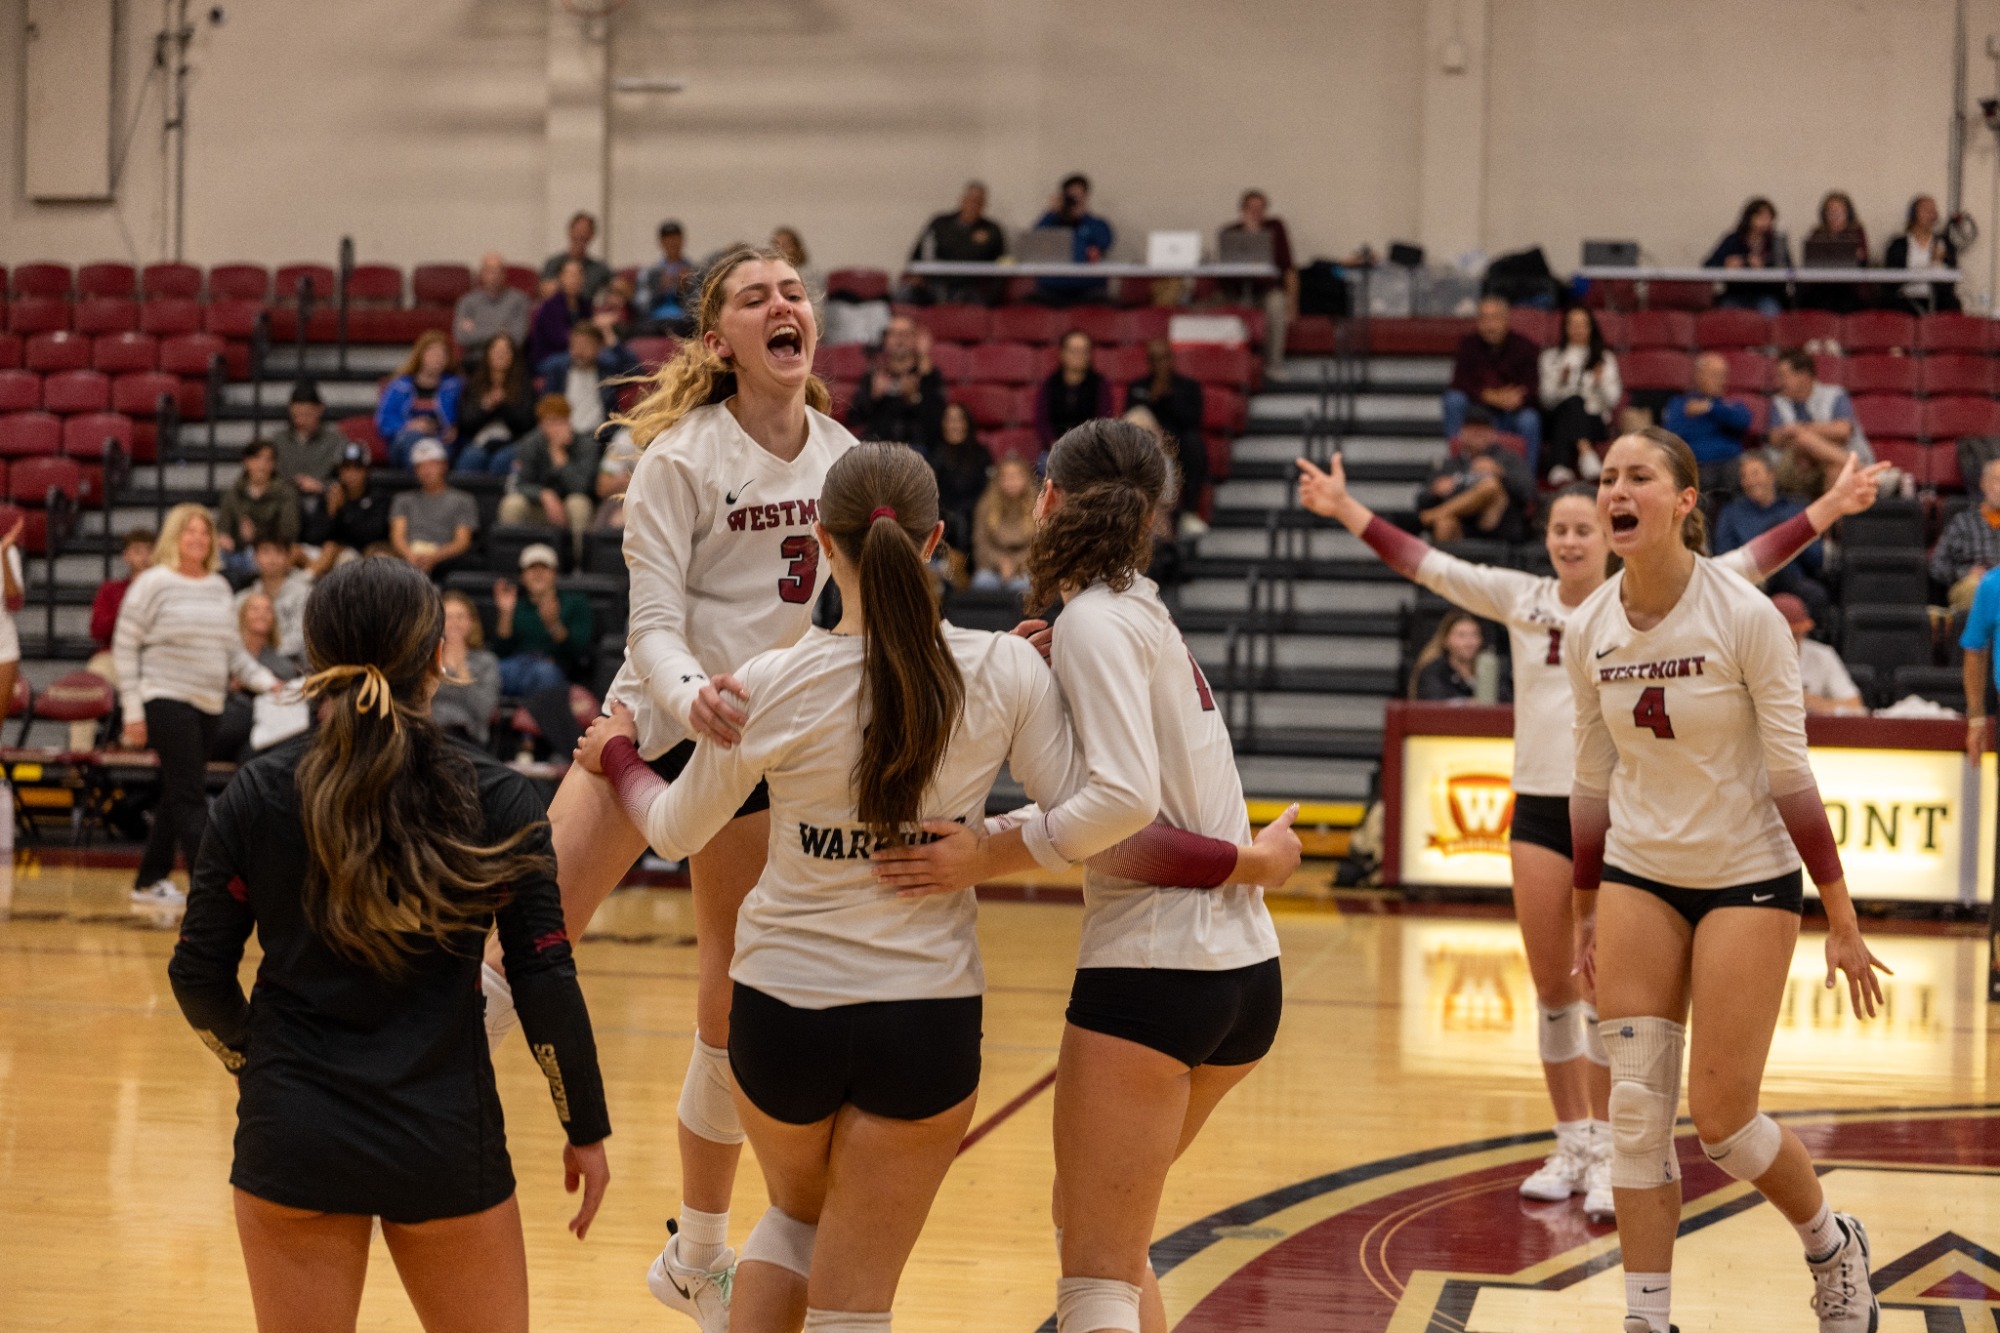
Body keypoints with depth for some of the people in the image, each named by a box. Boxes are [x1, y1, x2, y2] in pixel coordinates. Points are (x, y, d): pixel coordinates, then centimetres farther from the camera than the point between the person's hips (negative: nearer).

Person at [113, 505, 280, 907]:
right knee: (189, 797, -10)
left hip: (208, 705, 7)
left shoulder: (219, 588, 12)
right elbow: (124, 647, -5)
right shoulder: (153, 584, -5)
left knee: (177, 795, 12)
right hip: (166, 703, -7)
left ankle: (150, 881, 22)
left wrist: (265, 681, 0)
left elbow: (234, 650, 17)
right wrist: (133, 711, -9)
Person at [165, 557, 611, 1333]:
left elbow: (199, 973, 1)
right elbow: (545, 982, -7)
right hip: (445, 1138, -1)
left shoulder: (259, 794, -2)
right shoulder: (497, 801, -6)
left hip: (293, 1132, 1)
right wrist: (587, 1129, 4)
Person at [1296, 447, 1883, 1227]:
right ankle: (1571, 1144, 18)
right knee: (1550, 986, 7)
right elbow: (1423, 564, 4)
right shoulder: (1520, 599, 5)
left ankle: (1606, 1155, 3)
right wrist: (1345, 510, -2)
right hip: (1539, 809, 3)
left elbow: (1744, 565, -7)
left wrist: (1826, 511, -14)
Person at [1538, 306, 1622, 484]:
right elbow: (1546, 399, 8)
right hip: (1556, 420, 0)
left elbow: (1613, 401, 10)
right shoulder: (1551, 356, 21)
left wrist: (1600, 382, -9)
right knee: (1573, 401, -35)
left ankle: (1560, 466, -60)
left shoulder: (1606, 359, 22)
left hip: (1593, 421, 0)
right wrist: (1560, 382, -11)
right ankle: (1585, 451, -62)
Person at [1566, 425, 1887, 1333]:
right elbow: (1592, 779, 9)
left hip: (1748, 879, -4)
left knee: (1720, 1119, -4)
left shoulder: (1744, 617, -16)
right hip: (1638, 878, 4)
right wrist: (1586, 910, 13)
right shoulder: (1590, 629, -2)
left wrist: (1841, 918, -12)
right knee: (1636, 1110, -3)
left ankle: (1833, 1248, 24)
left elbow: (1790, 772, -13)